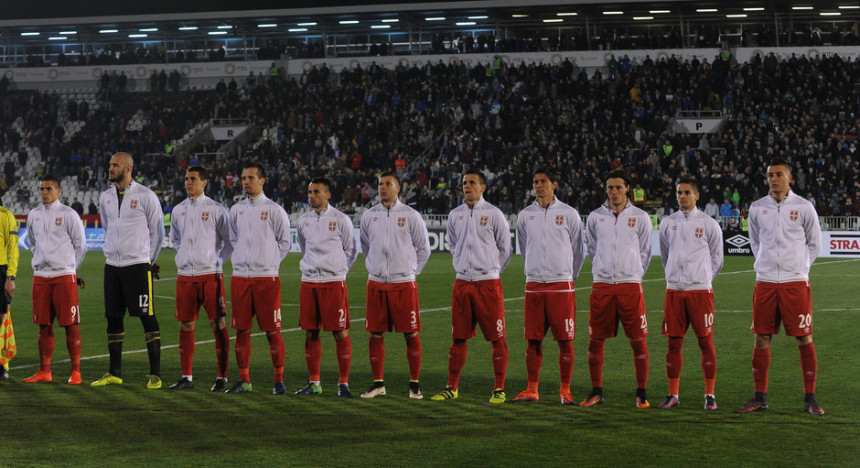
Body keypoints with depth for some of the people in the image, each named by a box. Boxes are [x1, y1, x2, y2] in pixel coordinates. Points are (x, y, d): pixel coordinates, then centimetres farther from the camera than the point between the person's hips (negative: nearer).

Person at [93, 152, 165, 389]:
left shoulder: (145, 196, -6)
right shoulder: (105, 197, 11)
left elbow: (157, 231, 1)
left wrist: (149, 260, 6)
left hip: (138, 265, -6)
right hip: (112, 265, 6)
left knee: (147, 317, -6)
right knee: (113, 318, 8)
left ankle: (155, 374, -3)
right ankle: (114, 373, 17)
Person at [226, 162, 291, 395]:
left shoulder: (274, 210, -1)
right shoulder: (236, 210, 11)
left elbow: (284, 242, 5)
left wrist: (270, 262, -1)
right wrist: (240, 260, 8)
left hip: (266, 277, -4)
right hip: (240, 277, 4)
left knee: (272, 331, -3)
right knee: (241, 330, 4)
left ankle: (279, 380, 5)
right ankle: (244, 380, 11)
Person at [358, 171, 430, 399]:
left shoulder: (410, 215, 0)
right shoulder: (368, 216, 8)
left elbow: (423, 248, 8)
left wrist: (411, 271, 5)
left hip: (404, 284, -3)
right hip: (376, 284, 3)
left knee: (411, 335, -2)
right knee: (375, 335, 3)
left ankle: (414, 384, 7)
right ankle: (378, 384, 13)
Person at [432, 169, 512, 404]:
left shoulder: (493, 214, -3)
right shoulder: (455, 215, 9)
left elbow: (505, 248, 5)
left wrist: (491, 270, 7)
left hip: (488, 283, -4)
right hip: (462, 283, 4)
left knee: (497, 338, -2)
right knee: (458, 338, 7)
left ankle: (499, 389, 4)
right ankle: (452, 387, 14)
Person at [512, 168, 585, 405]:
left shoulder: (569, 214, 2)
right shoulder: (525, 215, 9)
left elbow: (578, 250, 10)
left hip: (561, 285, -2)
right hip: (534, 285, 2)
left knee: (565, 340, -2)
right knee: (533, 340, 4)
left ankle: (565, 390, 6)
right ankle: (532, 390, 10)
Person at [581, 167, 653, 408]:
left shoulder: (640, 217, 5)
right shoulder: (595, 217, 8)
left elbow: (645, 251, 12)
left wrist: (634, 275, 10)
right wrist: (603, 272, 13)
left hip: (630, 285, -2)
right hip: (602, 285, 2)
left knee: (638, 342, -2)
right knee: (595, 341, 2)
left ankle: (641, 394, 5)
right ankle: (597, 392, 13)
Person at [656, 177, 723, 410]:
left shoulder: (708, 224, 2)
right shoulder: (667, 224, 10)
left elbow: (717, 258, 9)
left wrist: (703, 279, 7)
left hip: (700, 289, -3)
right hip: (674, 289, 3)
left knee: (706, 342, -2)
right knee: (674, 343, 3)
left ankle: (709, 395, 3)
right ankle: (673, 395, 9)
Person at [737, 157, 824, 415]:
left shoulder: (803, 207, 0)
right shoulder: (757, 208, 7)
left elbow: (814, 244, 10)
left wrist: (798, 267, 6)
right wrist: (764, 264, 11)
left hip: (795, 282, -2)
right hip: (765, 281, 3)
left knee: (804, 339, -3)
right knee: (761, 338, 3)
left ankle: (810, 398, 5)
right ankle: (760, 398, 11)